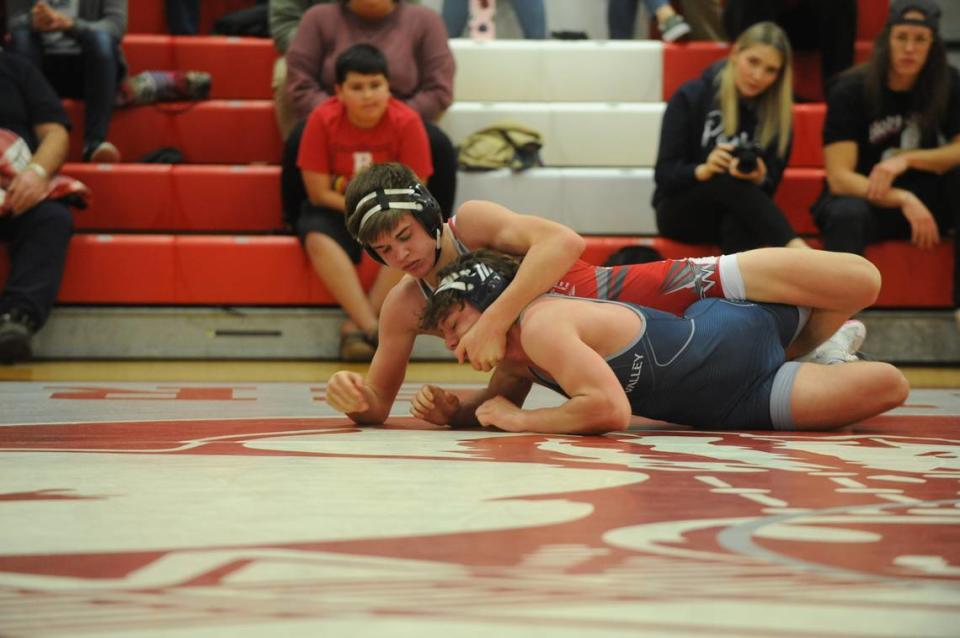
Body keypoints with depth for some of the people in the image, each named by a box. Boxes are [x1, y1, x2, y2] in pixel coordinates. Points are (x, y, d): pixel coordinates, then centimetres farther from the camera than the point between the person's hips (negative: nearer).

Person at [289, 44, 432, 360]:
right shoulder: (323, 120, -16)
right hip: (336, 211, 0)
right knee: (318, 238, -32)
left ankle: (356, 326, -27)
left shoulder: (407, 122, -15)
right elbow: (318, 192, -12)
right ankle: (372, 328, -38)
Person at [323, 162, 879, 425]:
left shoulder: (472, 222, -18)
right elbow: (378, 407, 2)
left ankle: (814, 346, 24)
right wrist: (355, 397, -23)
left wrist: (495, 321, -42)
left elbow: (564, 242, -36)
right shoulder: (405, 307, -5)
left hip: (646, 296, -4)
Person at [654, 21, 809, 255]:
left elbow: (770, 185, -2)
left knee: (740, 222, -37)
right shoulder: (690, 97, -8)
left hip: (736, 214, 3)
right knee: (729, 180, -36)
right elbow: (664, 174, -11)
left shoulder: (778, 112, 1)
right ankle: (795, 249, -50)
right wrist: (703, 170, -32)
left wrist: (759, 179, -27)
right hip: (682, 211, -3)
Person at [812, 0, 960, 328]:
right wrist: (903, 200, -34)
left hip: (925, 200, 3)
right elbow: (839, 178, -20)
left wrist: (906, 160, -22)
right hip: (863, 198, -3)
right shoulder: (851, 90, -14)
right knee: (847, 215, -37)